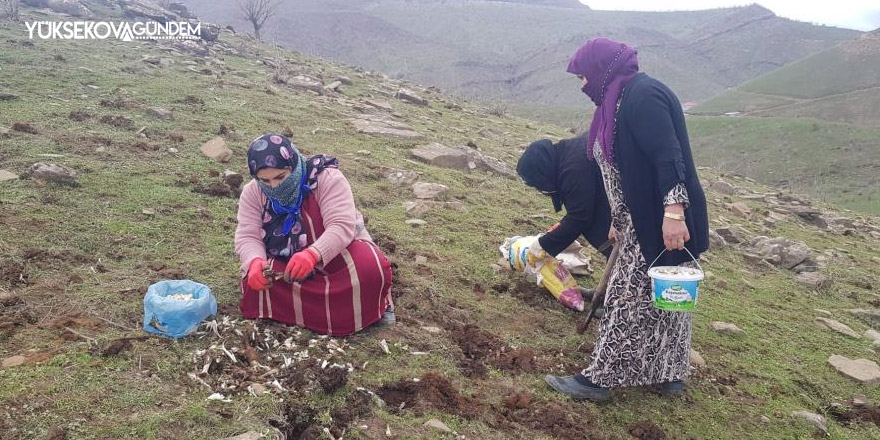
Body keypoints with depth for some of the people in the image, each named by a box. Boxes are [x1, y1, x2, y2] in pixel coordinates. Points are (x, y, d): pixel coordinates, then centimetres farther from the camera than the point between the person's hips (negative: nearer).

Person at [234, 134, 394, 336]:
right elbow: (247, 236, -13)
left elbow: (342, 227, -30)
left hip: (336, 252, -3)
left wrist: (312, 255, -48)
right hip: (284, 264, 4)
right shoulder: (252, 193, -8)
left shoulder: (328, 178, -20)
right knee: (254, 280, -28)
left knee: (369, 268, -34)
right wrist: (255, 262, -38)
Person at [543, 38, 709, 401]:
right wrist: (619, 221, 25)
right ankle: (670, 375, 29)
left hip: (660, 223, -10)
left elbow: (669, 156, -26)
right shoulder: (619, 100, 14)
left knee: (631, 298, -1)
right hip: (642, 221, 10)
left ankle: (600, 378, 8)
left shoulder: (642, 95, -16)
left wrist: (673, 211, -34)